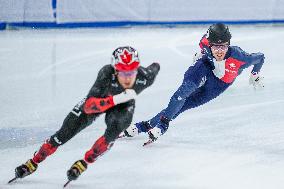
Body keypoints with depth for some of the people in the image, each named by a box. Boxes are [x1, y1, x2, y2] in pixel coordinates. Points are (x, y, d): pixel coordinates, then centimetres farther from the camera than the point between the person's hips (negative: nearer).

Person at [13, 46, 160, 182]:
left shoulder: (145, 76, -37)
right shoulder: (106, 74, -43)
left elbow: (155, 68, -12)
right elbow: (88, 106, -45)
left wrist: (155, 67, 13)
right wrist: (117, 99, -57)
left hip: (123, 105, 1)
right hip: (99, 98, -1)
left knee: (114, 131, -29)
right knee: (66, 132, -1)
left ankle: (85, 162, -6)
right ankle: (34, 162, 22)